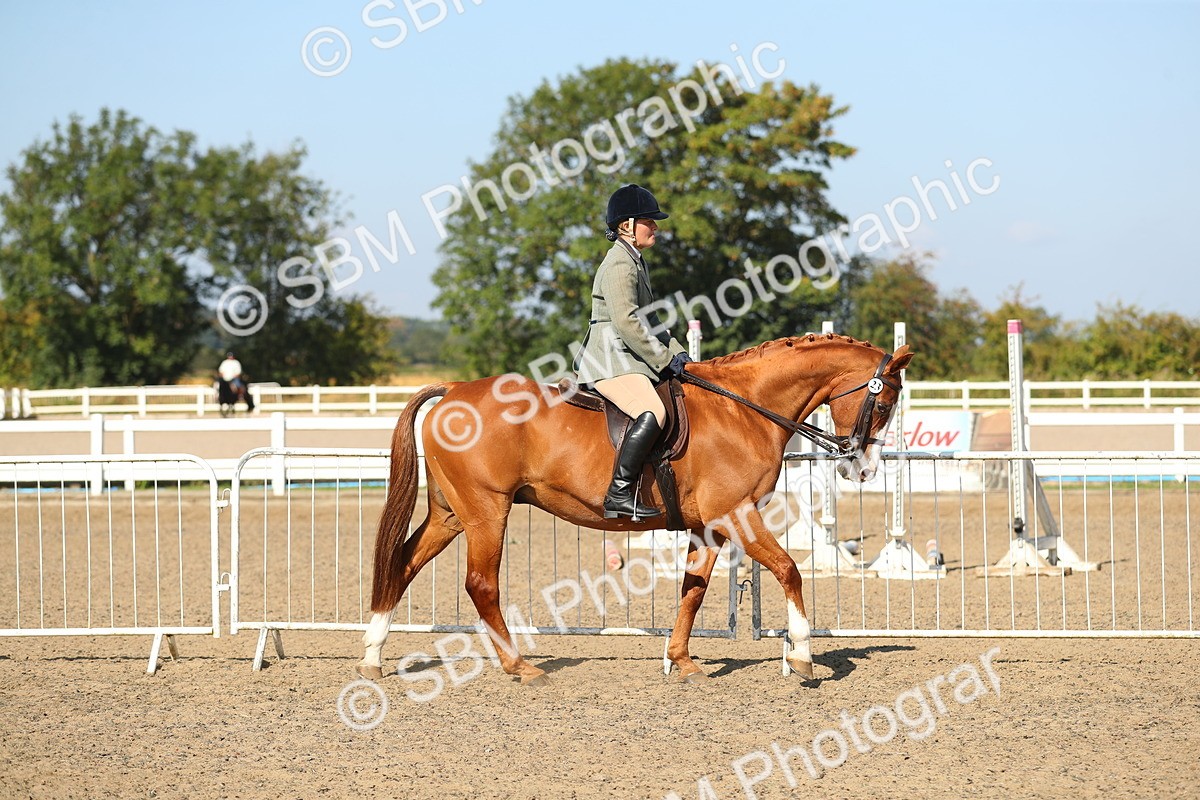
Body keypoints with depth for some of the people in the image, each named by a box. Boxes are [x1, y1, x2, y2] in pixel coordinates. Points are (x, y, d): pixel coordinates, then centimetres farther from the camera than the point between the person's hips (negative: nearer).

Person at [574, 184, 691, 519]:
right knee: (652, 412, -30)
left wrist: (676, 353, 14)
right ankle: (619, 494, -32)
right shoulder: (619, 264, -12)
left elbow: (648, 320, 26)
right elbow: (626, 322, -21)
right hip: (609, 360, -11)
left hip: (626, 358, 11)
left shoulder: (635, 261, 21)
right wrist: (664, 360, -15)